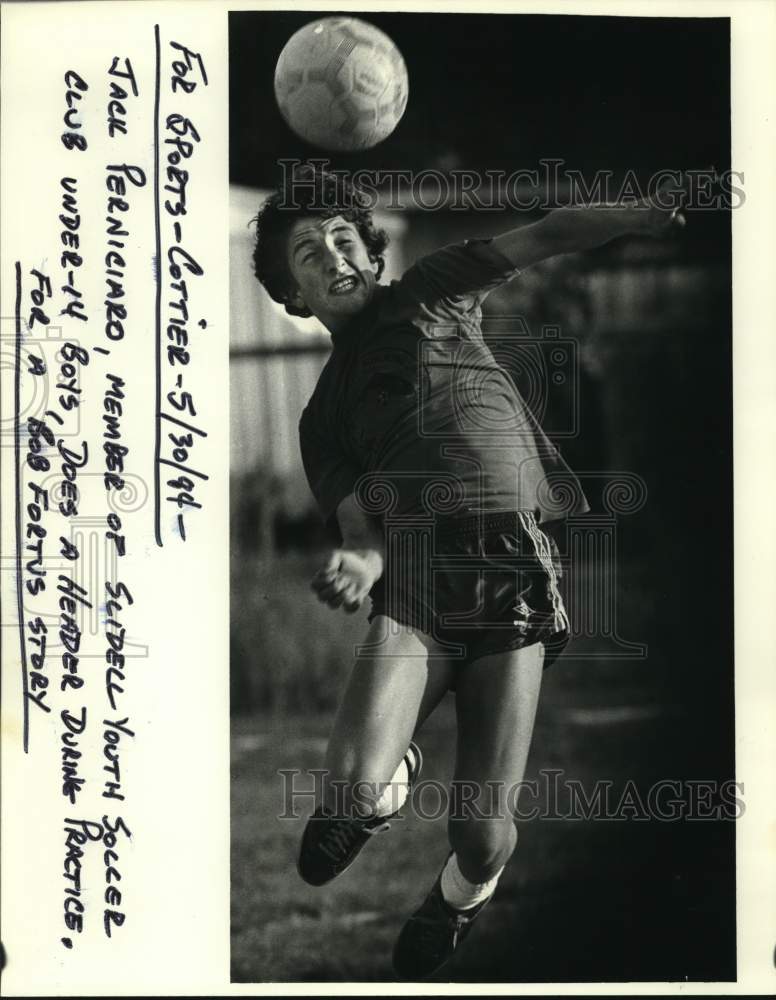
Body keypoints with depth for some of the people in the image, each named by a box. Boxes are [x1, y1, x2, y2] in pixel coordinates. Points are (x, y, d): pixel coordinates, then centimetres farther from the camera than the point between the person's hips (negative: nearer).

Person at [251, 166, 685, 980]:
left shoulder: (428, 293, 20)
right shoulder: (325, 414, 20)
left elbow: (549, 236, 16)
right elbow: (360, 524, 6)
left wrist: (659, 210, 4)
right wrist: (358, 565, -17)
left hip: (513, 576, -1)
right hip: (413, 583, 1)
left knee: (482, 836, -9)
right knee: (349, 793, -25)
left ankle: (462, 891, 28)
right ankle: (386, 780, 13)